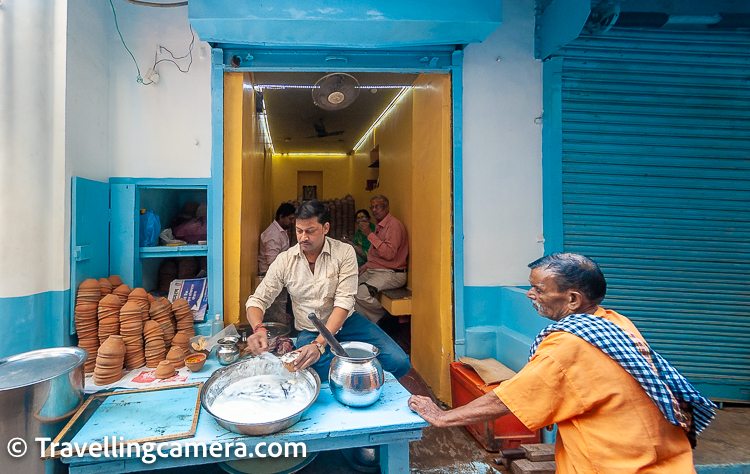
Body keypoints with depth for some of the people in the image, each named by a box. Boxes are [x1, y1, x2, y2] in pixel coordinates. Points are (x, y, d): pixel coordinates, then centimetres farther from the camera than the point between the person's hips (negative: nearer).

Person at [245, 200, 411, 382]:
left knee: (399, 362, -20)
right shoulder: (284, 261, -5)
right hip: (310, 331, 1)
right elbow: (257, 300, -2)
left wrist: (319, 344, -32)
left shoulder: (344, 252, -11)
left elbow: (344, 303, -18)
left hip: (346, 322, 0)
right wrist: (259, 328, -27)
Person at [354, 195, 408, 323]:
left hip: (392, 274, -9)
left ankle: (384, 317, -4)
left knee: (362, 293, -28)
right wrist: (364, 267, 10)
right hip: (373, 270, 10)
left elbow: (389, 253, -24)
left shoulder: (394, 225, -11)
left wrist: (370, 235, -21)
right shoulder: (379, 226, 18)